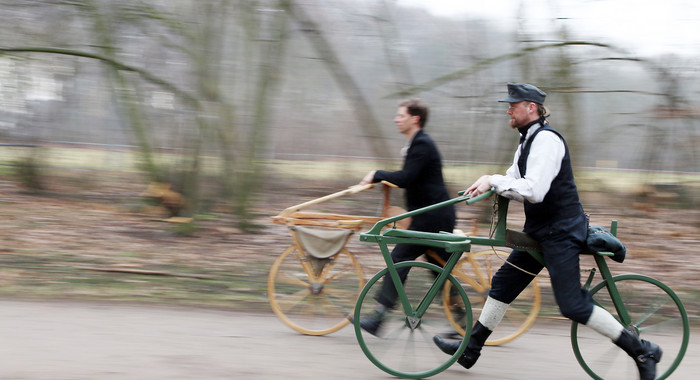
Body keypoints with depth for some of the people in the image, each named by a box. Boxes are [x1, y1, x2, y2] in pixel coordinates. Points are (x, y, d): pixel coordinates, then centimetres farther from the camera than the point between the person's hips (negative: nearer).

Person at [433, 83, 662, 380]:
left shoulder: (546, 140, -19)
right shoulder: (527, 142, 13)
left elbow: (533, 190, -29)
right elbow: (515, 185, 14)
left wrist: (493, 181, -22)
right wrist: (485, 187, -4)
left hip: (560, 233, -10)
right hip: (539, 230, 10)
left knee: (573, 306, -10)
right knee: (503, 284, 11)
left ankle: (642, 351, -1)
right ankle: (470, 349, 20)